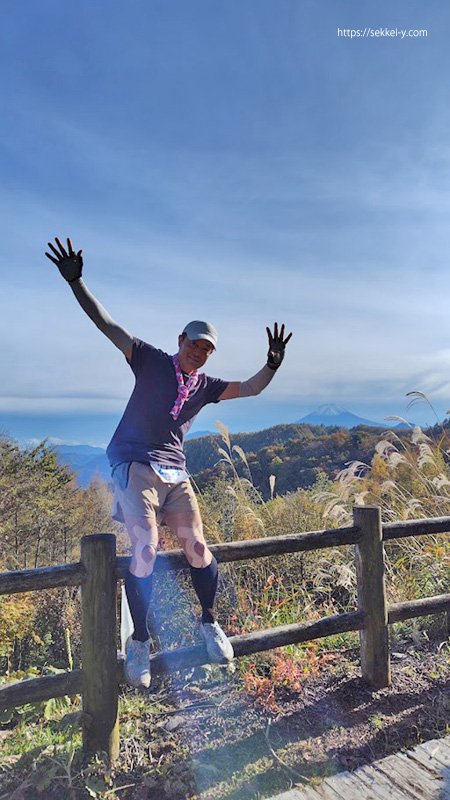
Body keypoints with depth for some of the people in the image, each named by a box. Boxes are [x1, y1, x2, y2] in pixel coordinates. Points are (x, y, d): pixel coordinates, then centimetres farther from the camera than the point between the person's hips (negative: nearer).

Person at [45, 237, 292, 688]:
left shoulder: (207, 386, 12)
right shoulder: (151, 361, 2)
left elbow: (250, 389, 11)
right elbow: (107, 324, -1)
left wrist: (272, 365, -6)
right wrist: (76, 282, -8)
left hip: (175, 473, 4)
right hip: (134, 466, -4)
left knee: (196, 547, -2)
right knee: (145, 551, -15)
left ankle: (209, 623, 22)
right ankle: (140, 642, 5)